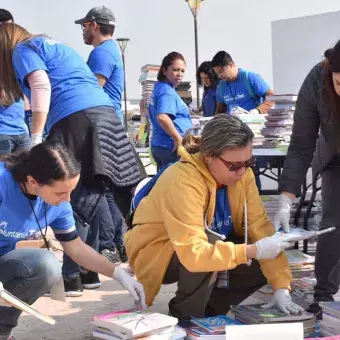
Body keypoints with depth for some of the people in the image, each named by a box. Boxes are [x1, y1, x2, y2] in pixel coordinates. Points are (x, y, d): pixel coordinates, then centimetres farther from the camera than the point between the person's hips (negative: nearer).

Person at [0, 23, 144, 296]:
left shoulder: (23, 50, 11)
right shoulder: (56, 47, 36)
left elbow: (41, 86, -7)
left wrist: (36, 138, -11)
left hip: (75, 119, -7)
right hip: (106, 114, 7)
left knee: (76, 201, -10)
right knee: (89, 198, 8)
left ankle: (71, 276, -12)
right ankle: (88, 271, 9)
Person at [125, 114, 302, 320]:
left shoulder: (241, 173, -15)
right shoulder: (182, 181, -35)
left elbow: (260, 227, -15)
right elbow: (193, 253, -43)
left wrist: (281, 288, -22)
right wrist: (254, 250, -45)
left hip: (211, 243, 6)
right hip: (156, 252, -6)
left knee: (263, 264, -13)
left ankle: (209, 309, 10)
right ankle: (186, 315, -9)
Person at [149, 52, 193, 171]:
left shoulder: (159, 88, 14)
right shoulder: (167, 91, -16)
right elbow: (162, 117, -32)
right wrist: (178, 138, -24)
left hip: (160, 145, 10)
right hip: (172, 147, -10)